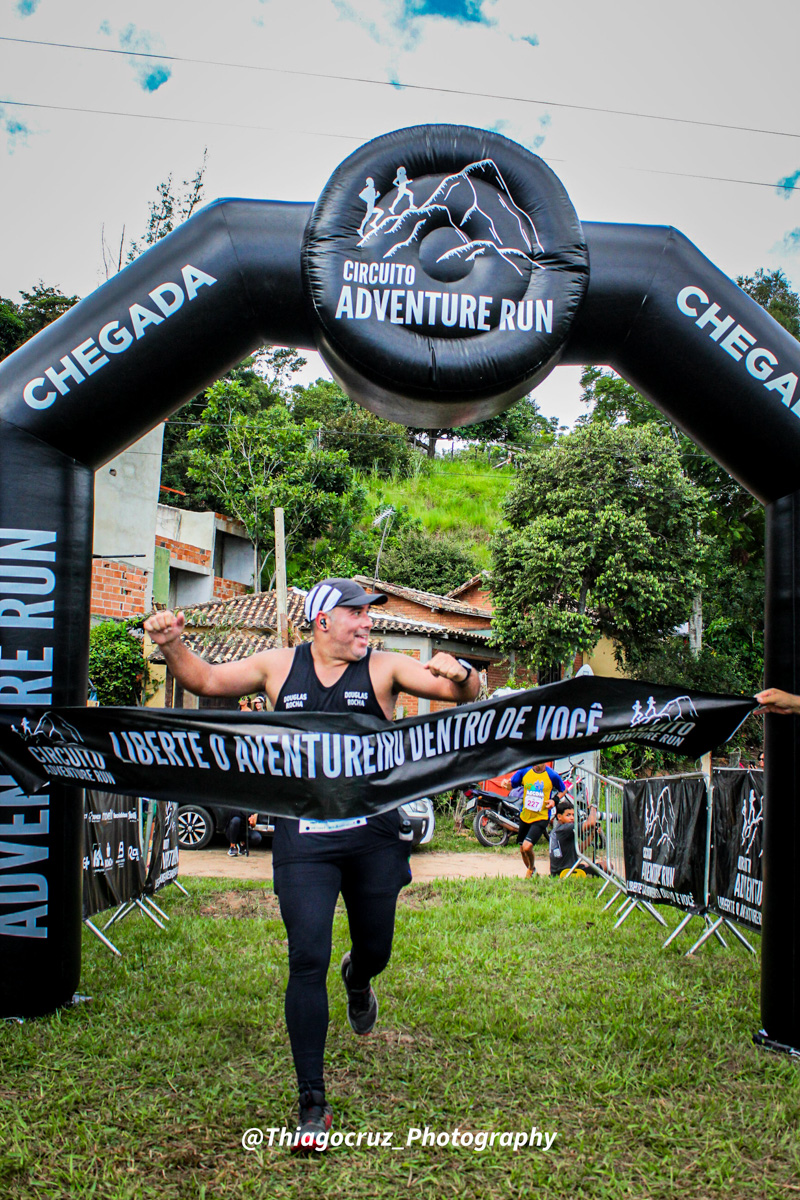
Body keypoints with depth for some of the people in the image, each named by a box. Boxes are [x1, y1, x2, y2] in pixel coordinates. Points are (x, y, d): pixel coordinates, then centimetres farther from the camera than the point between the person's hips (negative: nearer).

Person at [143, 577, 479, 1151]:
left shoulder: (384, 667, -1)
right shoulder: (280, 665, 3)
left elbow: (465, 693, -8)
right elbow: (207, 680, 12)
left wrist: (460, 674, -32)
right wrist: (173, 646, -7)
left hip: (373, 833, 1)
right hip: (303, 838, -1)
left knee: (375, 950, 16)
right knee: (307, 961, -6)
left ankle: (357, 979, 57)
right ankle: (313, 1106, 6)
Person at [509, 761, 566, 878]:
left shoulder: (552, 775, -9)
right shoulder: (524, 771, -1)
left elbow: (563, 790, 7)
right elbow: (512, 784, 8)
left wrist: (555, 800, -10)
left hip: (541, 817, -4)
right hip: (525, 816, 4)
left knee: (527, 846, -18)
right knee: (522, 849, 13)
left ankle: (531, 868, 14)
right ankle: (529, 872, 42)